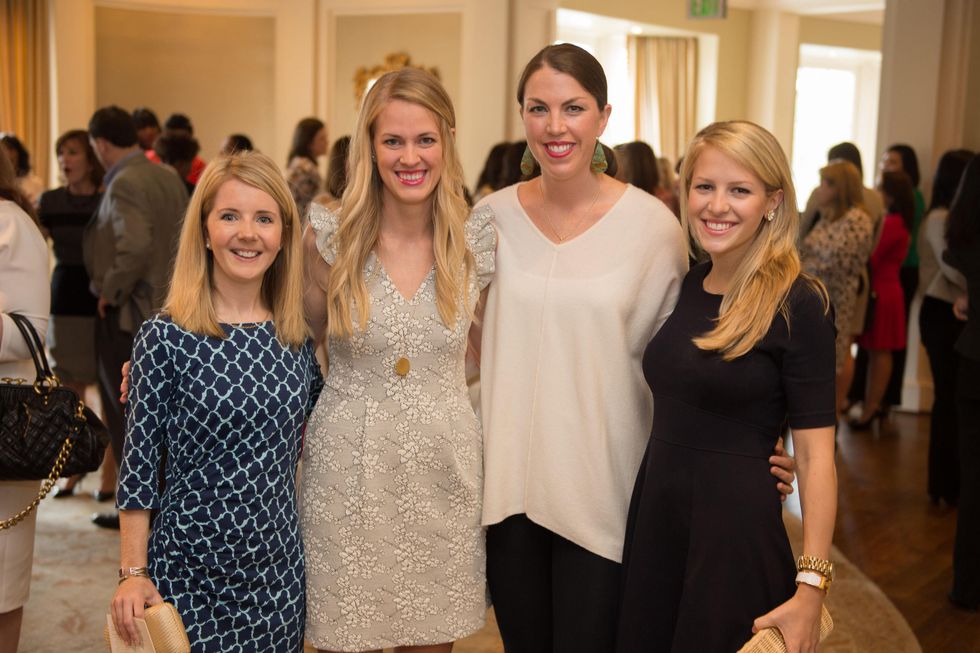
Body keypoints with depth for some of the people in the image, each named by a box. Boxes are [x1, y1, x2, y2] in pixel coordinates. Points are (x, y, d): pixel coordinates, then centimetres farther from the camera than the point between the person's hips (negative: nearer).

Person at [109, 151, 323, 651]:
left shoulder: (296, 339, 1)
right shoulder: (165, 339, -10)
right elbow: (139, 461, -7)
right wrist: (132, 573, -8)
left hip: (279, 569, 4)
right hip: (188, 571, -3)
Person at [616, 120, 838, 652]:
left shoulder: (798, 304, -13)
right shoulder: (684, 286, 5)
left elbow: (814, 452, -14)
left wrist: (810, 587, -19)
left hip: (735, 528, -6)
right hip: (654, 514, 6)